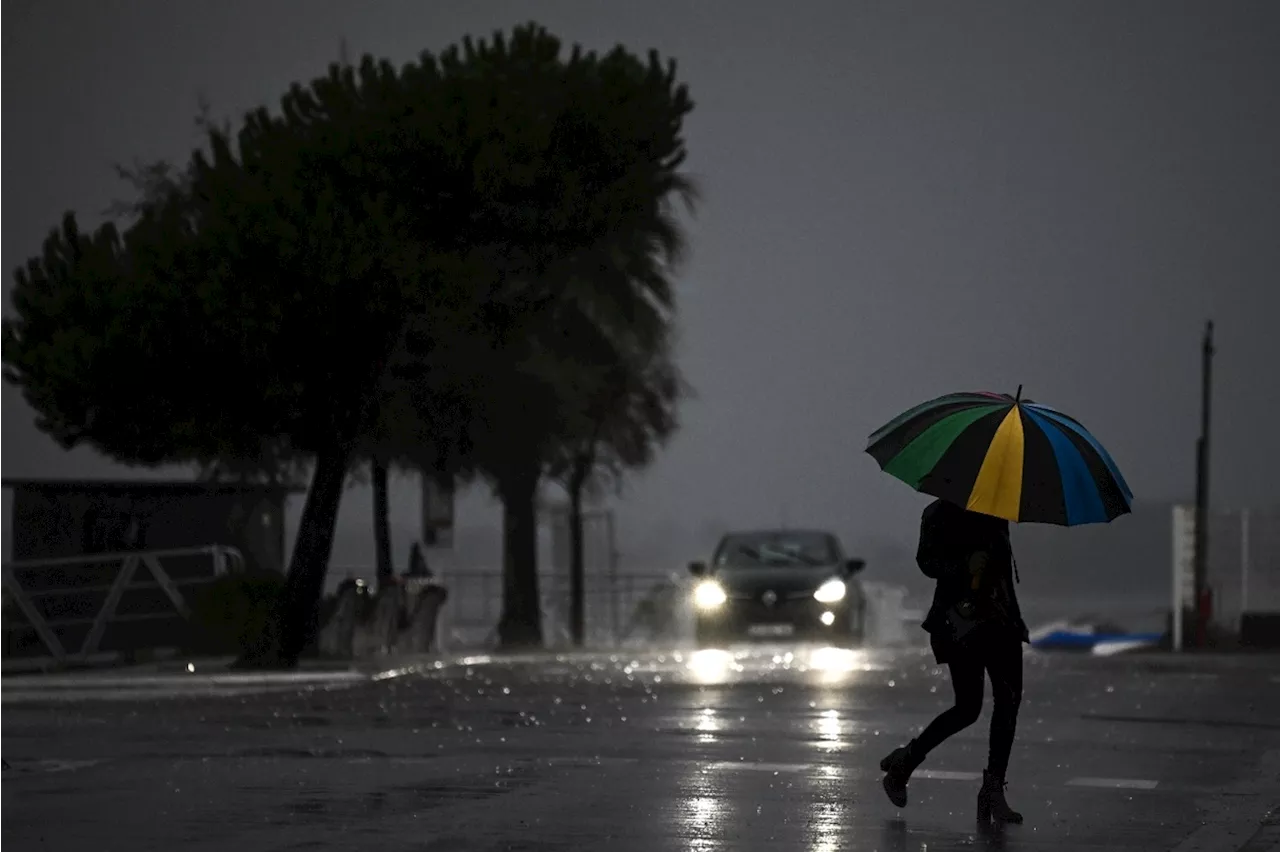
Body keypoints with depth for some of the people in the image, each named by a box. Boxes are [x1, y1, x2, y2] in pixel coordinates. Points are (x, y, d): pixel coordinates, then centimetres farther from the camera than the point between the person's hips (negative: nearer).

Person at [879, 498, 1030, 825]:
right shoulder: (940, 513, -3)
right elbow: (927, 562, -11)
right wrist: (965, 564, -28)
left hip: (1000, 617, 6)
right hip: (961, 621, -6)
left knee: (1008, 699, -6)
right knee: (968, 707, -9)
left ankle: (993, 790, -2)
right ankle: (903, 763, 10)